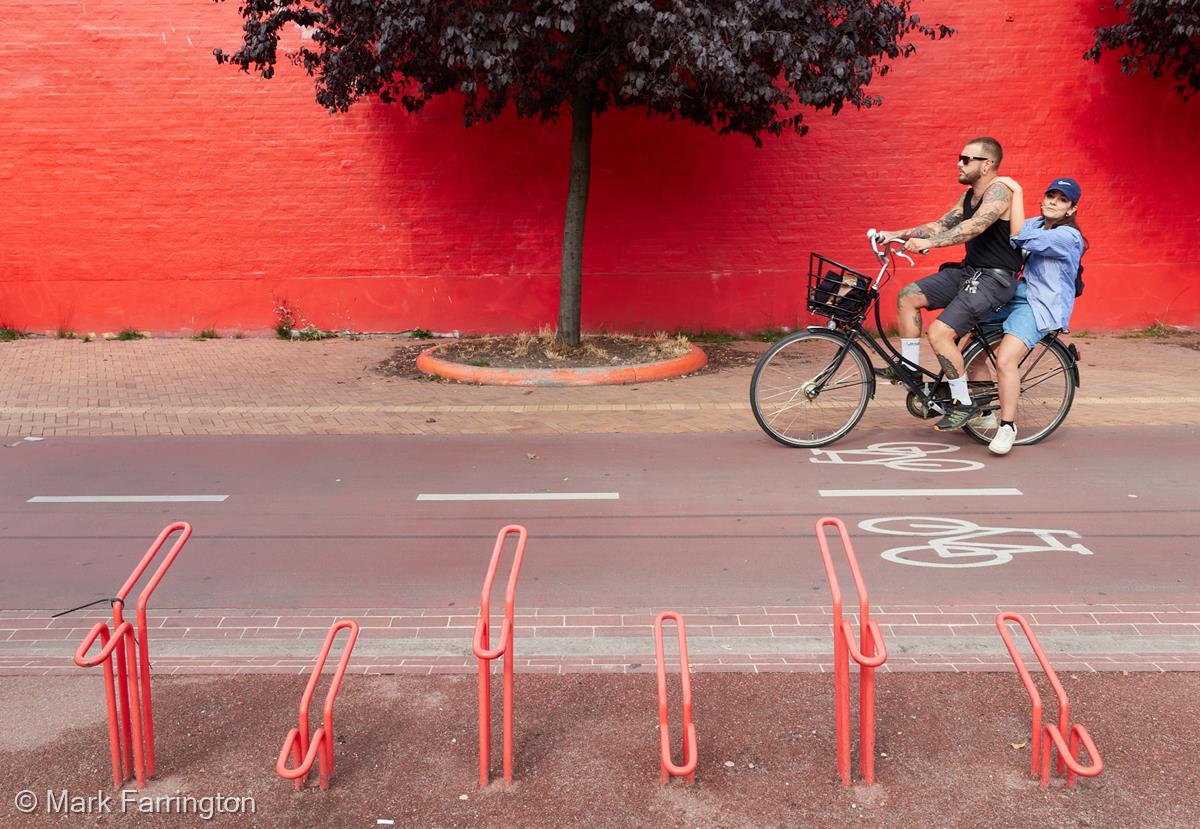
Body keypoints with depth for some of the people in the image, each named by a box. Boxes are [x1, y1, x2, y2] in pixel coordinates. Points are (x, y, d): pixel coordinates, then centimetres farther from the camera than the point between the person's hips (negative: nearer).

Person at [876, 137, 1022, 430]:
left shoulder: (999, 191, -17)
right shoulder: (969, 196, 13)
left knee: (939, 332, -20)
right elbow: (940, 225, 15)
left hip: (994, 278, -9)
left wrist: (928, 242, -42)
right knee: (908, 297, 2)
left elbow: (973, 227, -33)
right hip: (969, 270, 9)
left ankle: (965, 404, -6)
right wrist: (896, 235, 4)